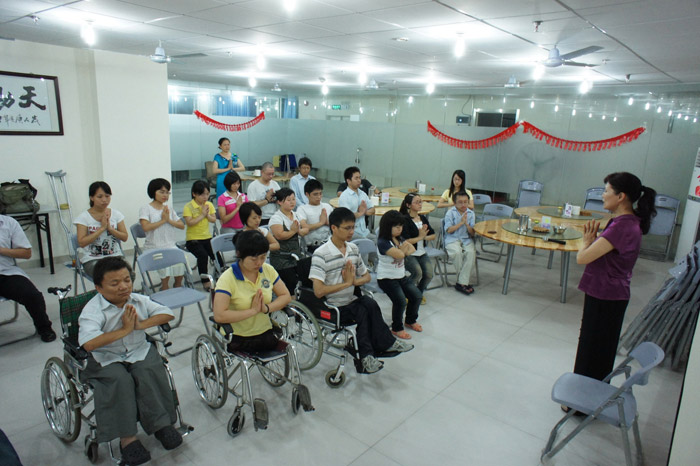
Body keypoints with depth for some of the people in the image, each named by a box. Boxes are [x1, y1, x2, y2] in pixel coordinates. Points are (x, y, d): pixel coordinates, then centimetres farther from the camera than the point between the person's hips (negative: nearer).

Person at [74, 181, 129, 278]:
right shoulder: (83, 217, -2)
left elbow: (125, 237, 5)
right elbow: (81, 242, -11)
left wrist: (110, 228, -11)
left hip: (115, 256, 3)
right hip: (92, 259, -3)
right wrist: (102, 228, -15)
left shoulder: (116, 214, 6)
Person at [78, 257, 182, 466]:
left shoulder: (139, 301, 2)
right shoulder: (92, 310, -14)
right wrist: (125, 329, -25)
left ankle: (161, 423, -12)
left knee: (149, 372, -26)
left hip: (140, 351, 3)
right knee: (120, 380, -31)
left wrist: (140, 324, -13)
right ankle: (127, 438, -21)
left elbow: (167, 313, 1)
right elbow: (88, 343, -30)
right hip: (107, 359, -3)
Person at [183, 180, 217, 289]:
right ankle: (205, 281, -15)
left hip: (207, 237, 5)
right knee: (203, 255, -28)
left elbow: (214, 220, 4)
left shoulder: (209, 205, 8)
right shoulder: (188, 207, -8)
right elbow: (189, 223, -18)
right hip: (193, 239, -4)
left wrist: (207, 215, -13)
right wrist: (202, 215, -15)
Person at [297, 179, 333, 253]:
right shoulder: (302, 209, 4)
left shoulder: (327, 206, 19)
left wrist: (327, 221, -2)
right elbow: (304, 227, -13)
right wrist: (321, 222, -1)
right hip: (313, 246, -5)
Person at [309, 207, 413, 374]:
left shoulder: (353, 249, 6)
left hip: (352, 301, 6)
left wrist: (354, 281, -8)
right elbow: (318, 291, -22)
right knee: (367, 309, -27)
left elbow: (366, 276, 15)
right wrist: (346, 283, -16)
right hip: (332, 308, -6)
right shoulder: (321, 254, -15)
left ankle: (367, 354, -11)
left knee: (369, 304, -25)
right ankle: (386, 343, -5)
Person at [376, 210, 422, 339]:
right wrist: (404, 246, -7)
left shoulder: (399, 238, 7)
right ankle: (397, 328, 1)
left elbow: (412, 250, 5)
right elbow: (400, 255, -28)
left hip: (401, 276, 8)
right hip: (386, 278, -8)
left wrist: (403, 248, -16)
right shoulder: (383, 242, -21)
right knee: (401, 301, -23)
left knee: (417, 296, 2)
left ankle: (411, 320, 28)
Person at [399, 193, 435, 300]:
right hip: (409, 254, -6)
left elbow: (433, 235, 11)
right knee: (418, 272, -28)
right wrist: (420, 237, -14)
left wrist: (425, 237, -10)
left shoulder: (423, 218, 11)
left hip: (422, 253, 6)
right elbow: (405, 241, -19)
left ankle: (419, 293, 16)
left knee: (429, 274, -14)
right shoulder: (405, 220, -11)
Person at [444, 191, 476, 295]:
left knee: (471, 252, -29)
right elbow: (449, 230, -8)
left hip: (466, 240, 3)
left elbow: (473, 233, 5)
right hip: (452, 240, -2)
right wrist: (461, 222, -12)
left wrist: (466, 224, -13)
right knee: (457, 252, -33)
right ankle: (464, 281, -14)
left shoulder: (471, 213, 8)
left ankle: (461, 282, -25)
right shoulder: (450, 213, 1)